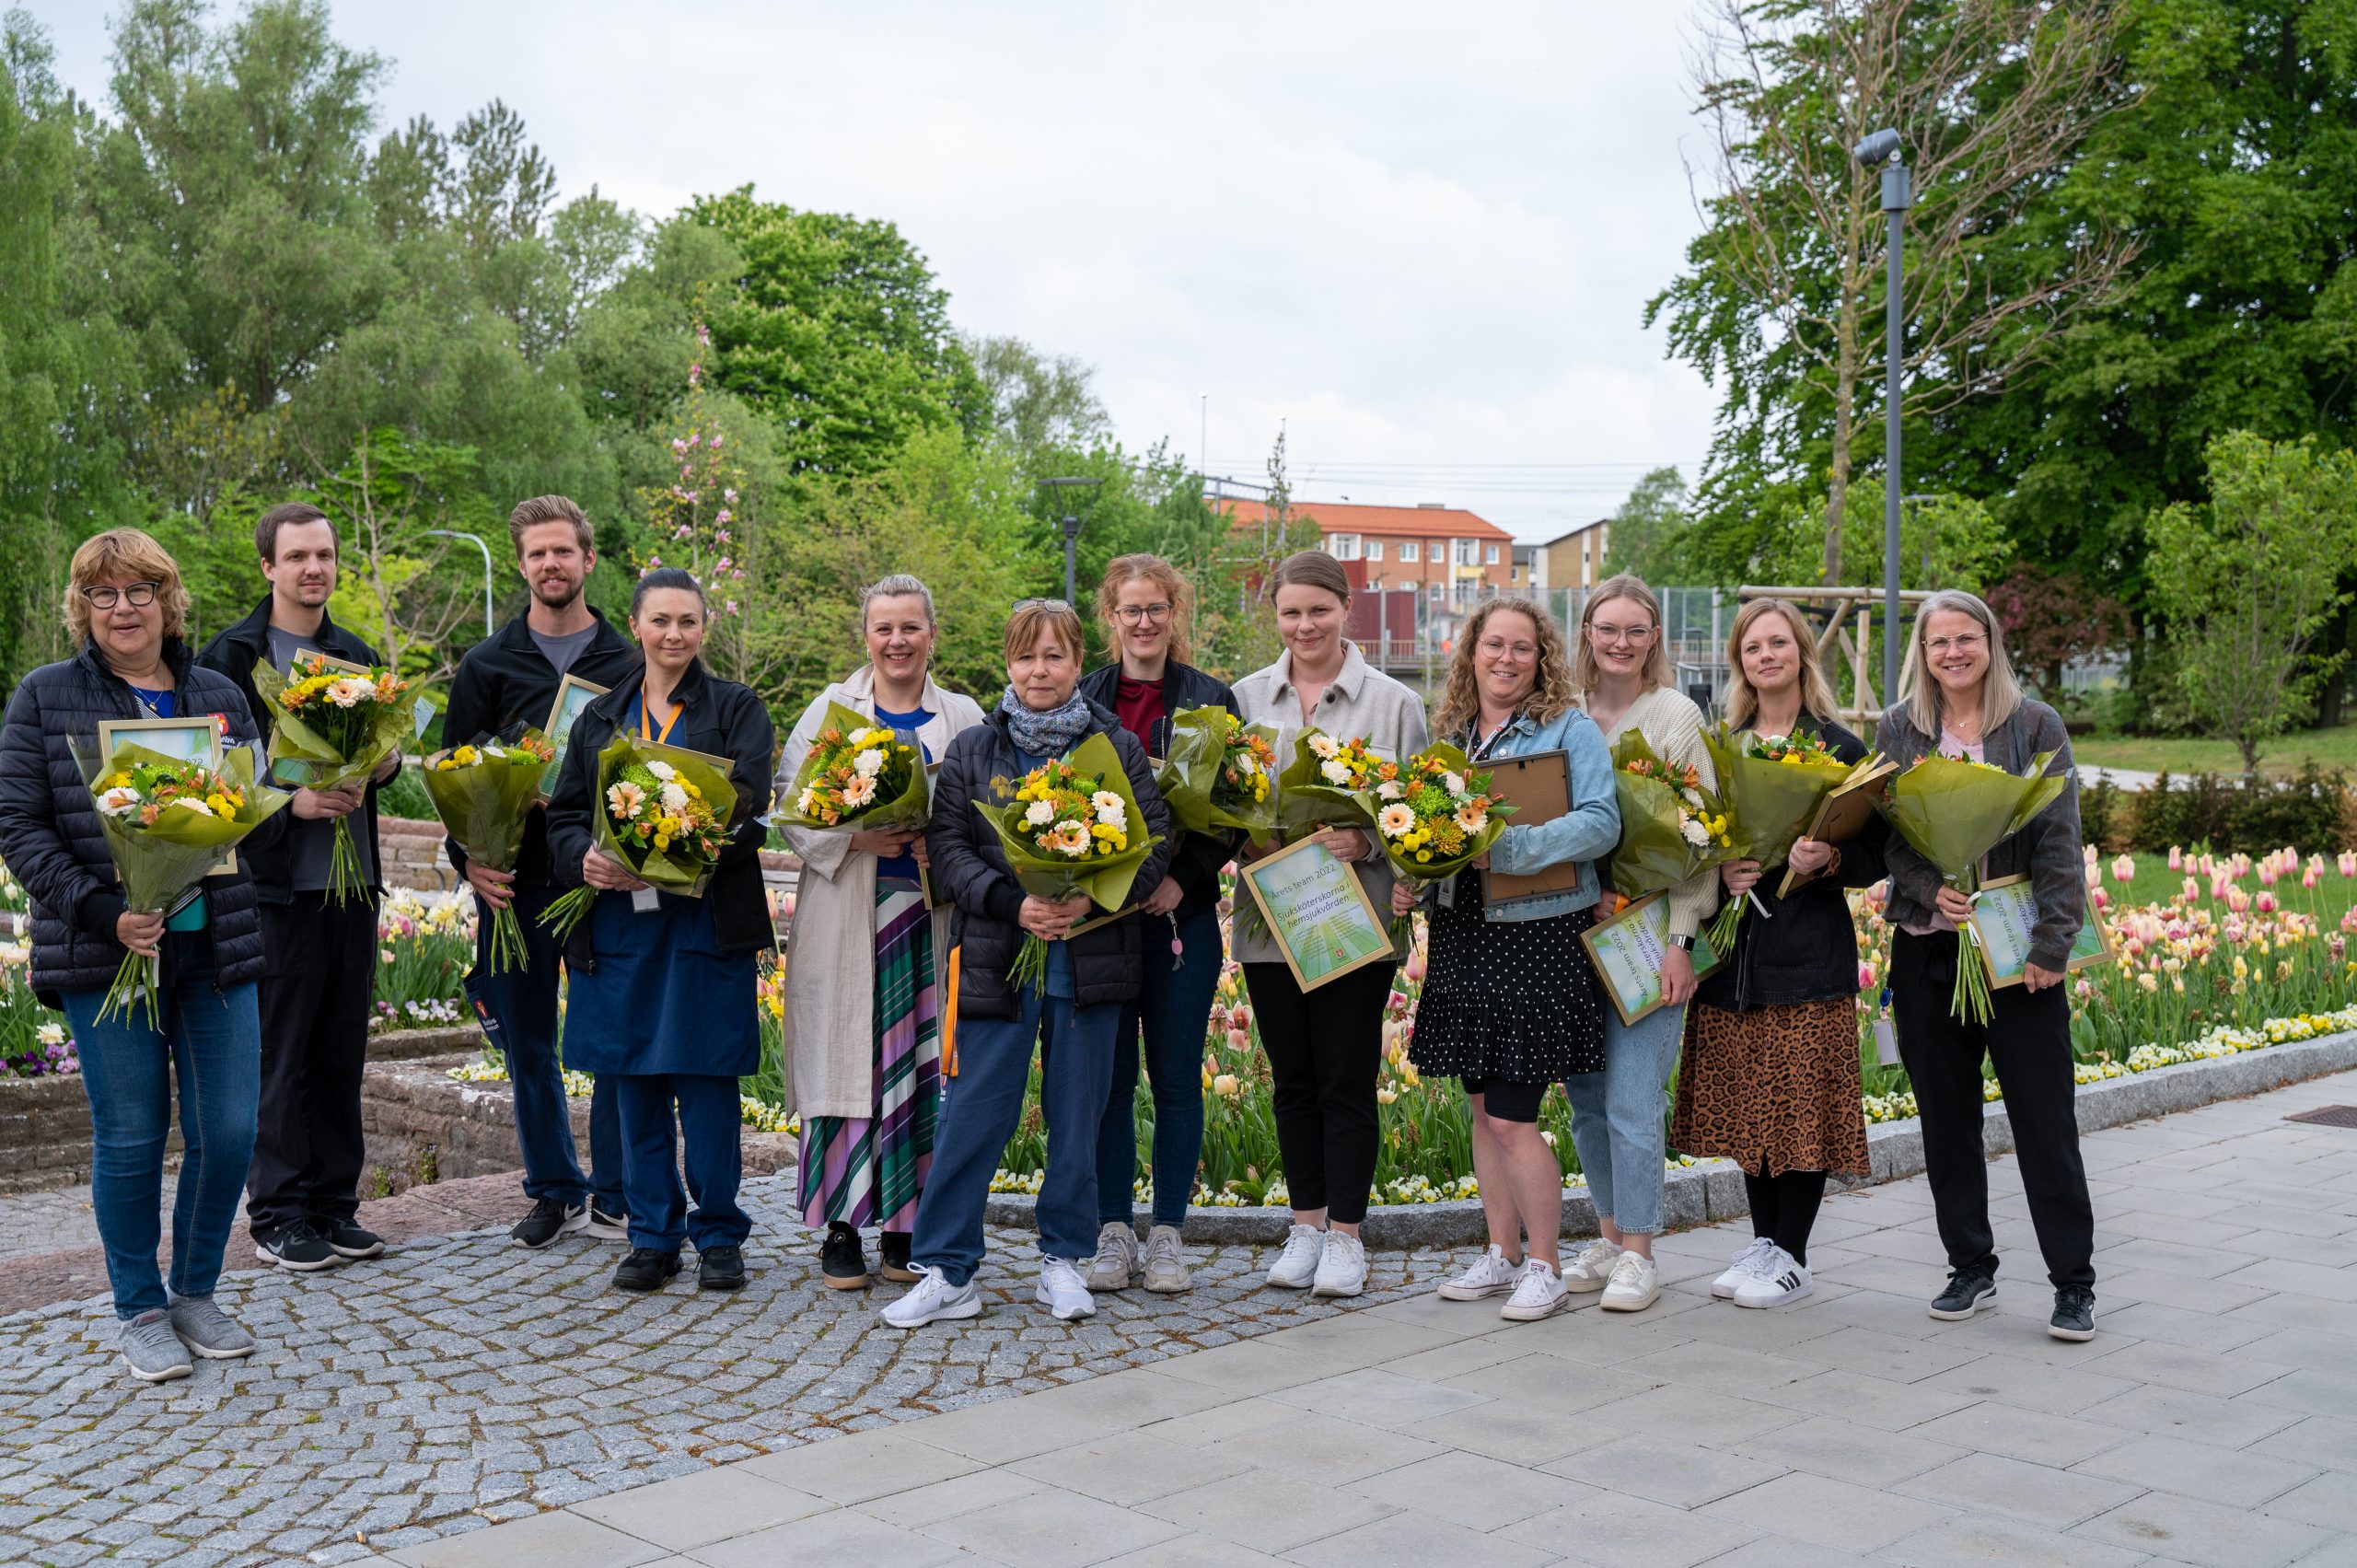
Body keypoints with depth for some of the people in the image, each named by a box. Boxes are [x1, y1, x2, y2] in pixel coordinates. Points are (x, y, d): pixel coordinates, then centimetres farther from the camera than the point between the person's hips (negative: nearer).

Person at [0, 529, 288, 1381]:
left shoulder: (219, 695, 10)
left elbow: (260, 816, 14)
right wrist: (102, 912, -16)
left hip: (213, 946, 3)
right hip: (103, 951, -3)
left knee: (228, 1129, 2)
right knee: (131, 1137, 2)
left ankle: (196, 1293, 23)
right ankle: (139, 1310, 20)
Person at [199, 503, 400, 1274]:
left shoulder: (359, 658, 16)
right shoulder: (231, 658, -3)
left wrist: (385, 763, -2)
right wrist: (291, 801, -18)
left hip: (353, 875, 5)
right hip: (276, 883, -5)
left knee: (342, 1050, 9)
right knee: (279, 1053, -1)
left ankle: (335, 1205, 18)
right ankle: (277, 1216, 9)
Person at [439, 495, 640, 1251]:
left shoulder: (628, 663, 6)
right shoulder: (488, 665, 8)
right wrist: (467, 858, -6)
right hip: (515, 882, 1)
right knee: (528, 1046, 8)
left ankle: (615, 1198, 11)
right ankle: (555, 1191, 21)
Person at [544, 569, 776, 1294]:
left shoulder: (737, 710, 3)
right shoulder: (600, 718, 15)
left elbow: (745, 816, -9)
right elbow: (564, 816, 11)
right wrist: (587, 859, -12)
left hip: (706, 921, -3)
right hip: (619, 924, 3)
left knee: (706, 1083, -1)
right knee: (636, 1085, 7)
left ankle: (718, 1234, 12)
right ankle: (652, 1235, 18)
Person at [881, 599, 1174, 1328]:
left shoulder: (1118, 747, 5)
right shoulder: (971, 750, 6)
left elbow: (1154, 842, 0)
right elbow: (948, 846, 0)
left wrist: (1093, 898, -16)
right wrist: (1012, 904, -16)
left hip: (1090, 959, 1)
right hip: (997, 960, 0)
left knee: (1077, 1113, 8)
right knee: (974, 1116, -1)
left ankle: (1064, 1260, 22)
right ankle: (945, 1272, 7)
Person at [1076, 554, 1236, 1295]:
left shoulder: (1212, 701, 3)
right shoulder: (1079, 700, 8)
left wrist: (1182, 879, -12)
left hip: (1181, 915, -1)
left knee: (1176, 1078, 4)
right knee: (1108, 1078, 5)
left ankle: (1167, 1236, 13)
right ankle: (1114, 1233, 14)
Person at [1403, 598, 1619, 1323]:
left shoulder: (1572, 730, -4)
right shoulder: (1449, 736, 13)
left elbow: (1601, 823, -15)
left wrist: (1509, 846, -23)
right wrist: (1409, 881, 0)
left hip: (1537, 938, -6)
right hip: (1461, 937, 6)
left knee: (1511, 1117, -7)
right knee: (1484, 1108, 13)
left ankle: (1546, 1266, 9)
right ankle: (1503, 1254, 26)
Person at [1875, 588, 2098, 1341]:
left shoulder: (2035, 725, 1)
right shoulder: (1897, 730, 7)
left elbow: (2059, 841, -3)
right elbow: (1886, 833, 3)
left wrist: (2051, 944, -11)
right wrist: (1929, 888, -16)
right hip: (1928, 948, 3)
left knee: (2045, 1120, -1)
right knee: (1947, 1117, 9)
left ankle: (2074, 1283, 8)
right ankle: (1970, 1268, 21)